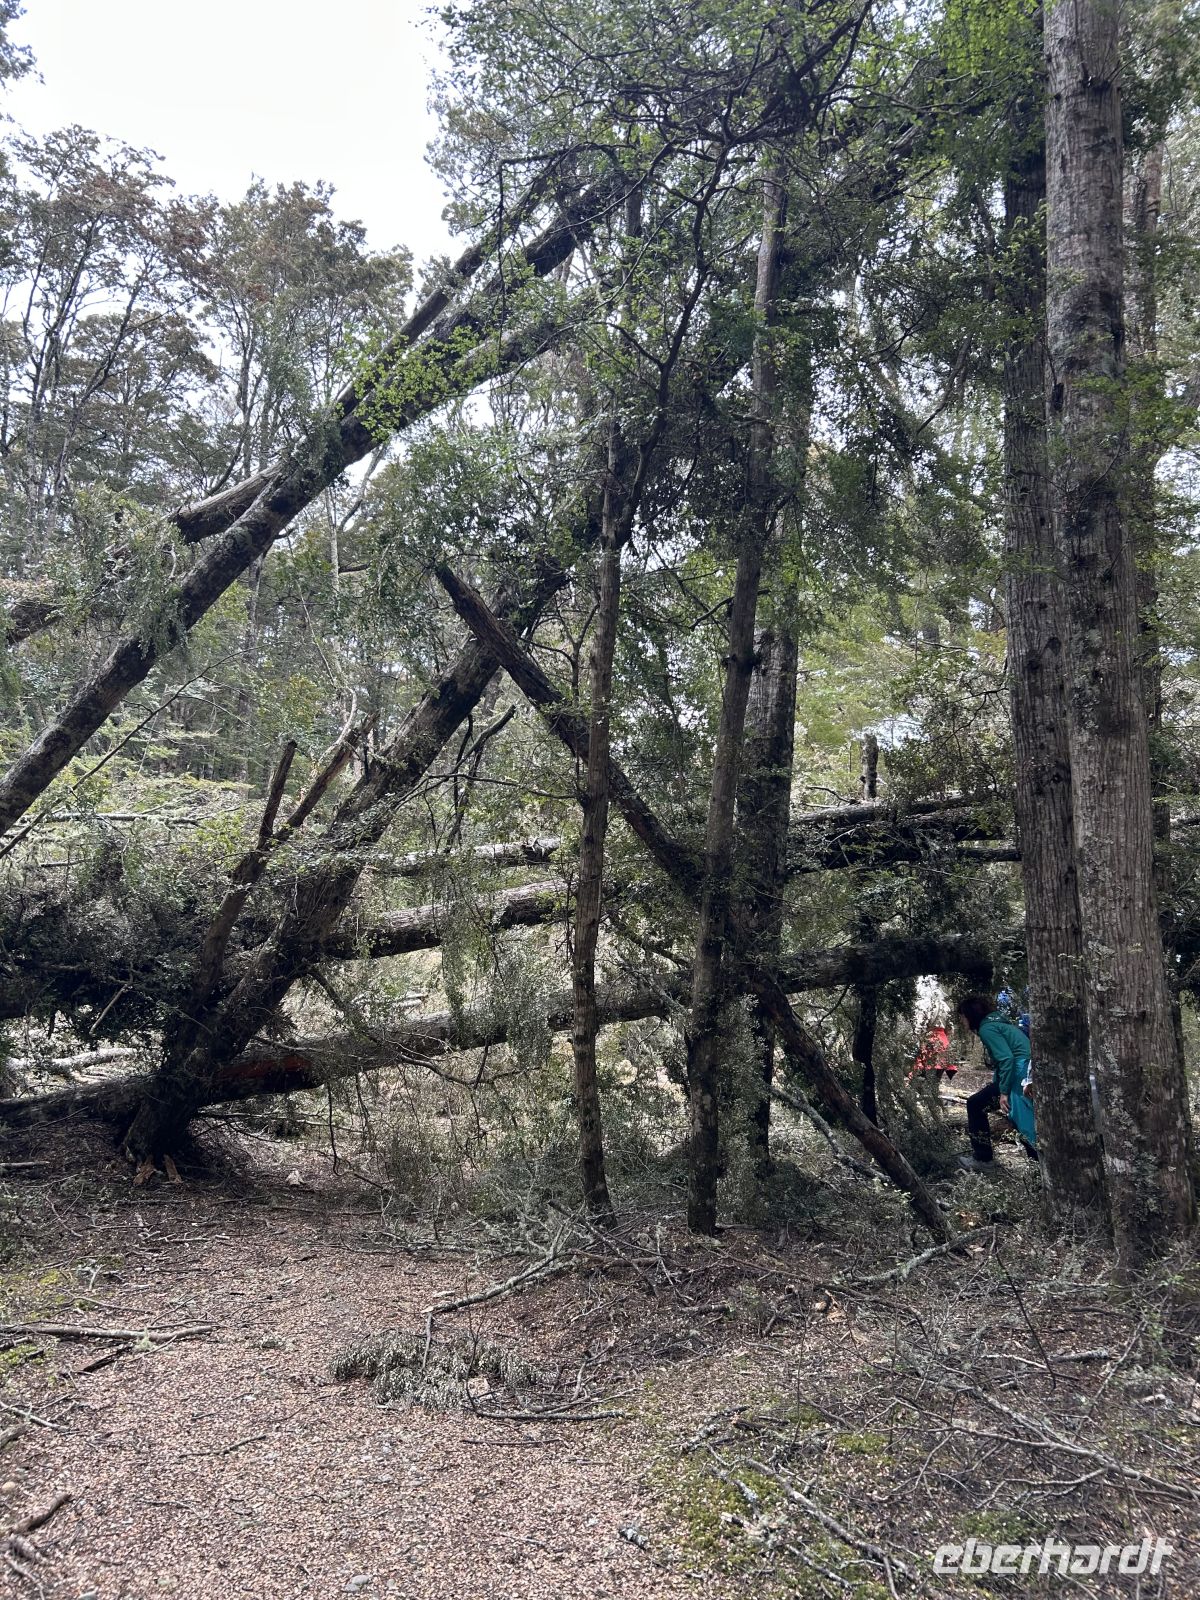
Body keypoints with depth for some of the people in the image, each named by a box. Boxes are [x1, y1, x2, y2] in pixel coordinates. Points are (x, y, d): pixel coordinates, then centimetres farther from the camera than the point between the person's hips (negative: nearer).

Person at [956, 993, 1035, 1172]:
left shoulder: (987, 1028, -8)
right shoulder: (999, 1022, 21)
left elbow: (1006, 1058, -20)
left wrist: (1004, 1092, -17)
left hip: (1019, 1076, -10)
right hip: (1027, 1075, 10)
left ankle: (982, 1160, 4)